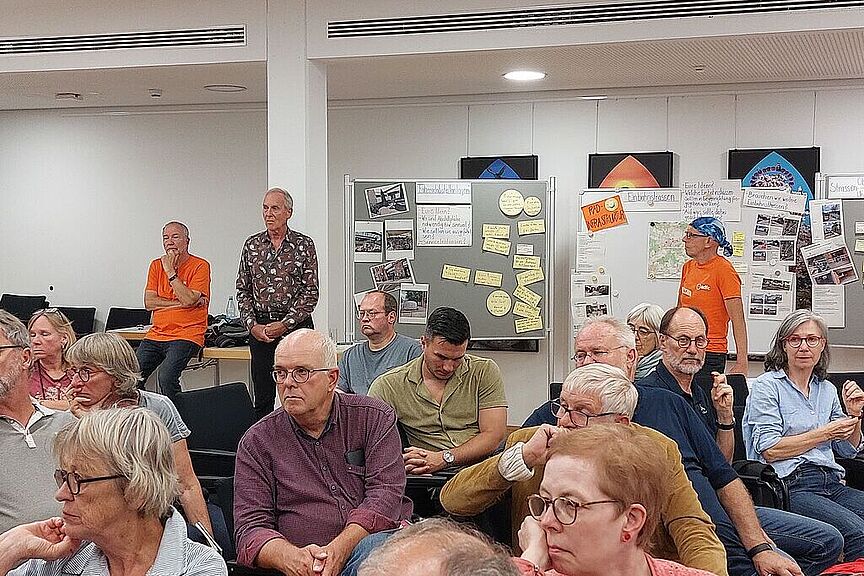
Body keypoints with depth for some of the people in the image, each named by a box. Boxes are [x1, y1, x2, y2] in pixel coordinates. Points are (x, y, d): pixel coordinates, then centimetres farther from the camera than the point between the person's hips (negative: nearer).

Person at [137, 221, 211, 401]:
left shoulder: (200, 266, -2)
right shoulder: (157, 265, 14)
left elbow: (188, 300, -15)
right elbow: (149, 302, 4)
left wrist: (170, 271, -10)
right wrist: (180, 302, -7)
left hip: (186, 335, -5)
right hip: (156, 334, 5)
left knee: (166, 377, -28)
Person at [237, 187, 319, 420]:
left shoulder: (304, 245, 0)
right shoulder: (251, 245, 9)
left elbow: (311, 292, -4)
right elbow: (243, 289, 10)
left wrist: (285, 324, -11)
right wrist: (252, 325, -3)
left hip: (296, 325, -3)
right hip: (260, 328, 3)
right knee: (262, 398, 6)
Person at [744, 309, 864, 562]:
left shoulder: (827, 389, 21)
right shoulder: (767, 386, 2)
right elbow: (769, 451, -8)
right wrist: (825, 433, -4)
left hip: (831, 482, 6)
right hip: (790, 485, -6)